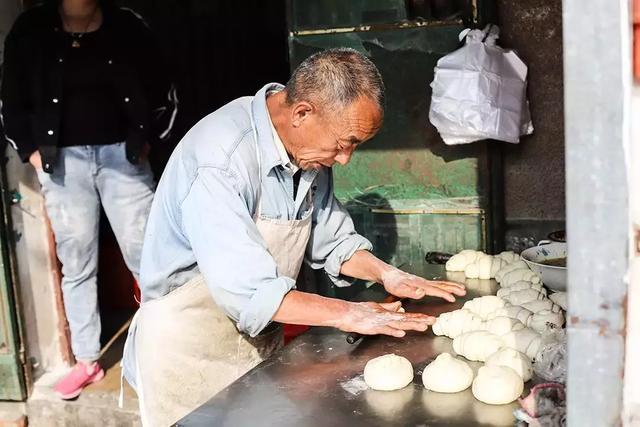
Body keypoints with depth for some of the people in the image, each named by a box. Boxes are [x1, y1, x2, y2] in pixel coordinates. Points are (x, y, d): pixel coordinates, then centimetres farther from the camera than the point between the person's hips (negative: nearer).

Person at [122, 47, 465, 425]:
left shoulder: (309, 151, -3)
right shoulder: (219, 157, -29)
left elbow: (331, 237, 8)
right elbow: (248, 290, -34)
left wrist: (386, 274, -8)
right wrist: (348, 314, -28)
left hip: (262, 342, 7)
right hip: (189, 348, -7)